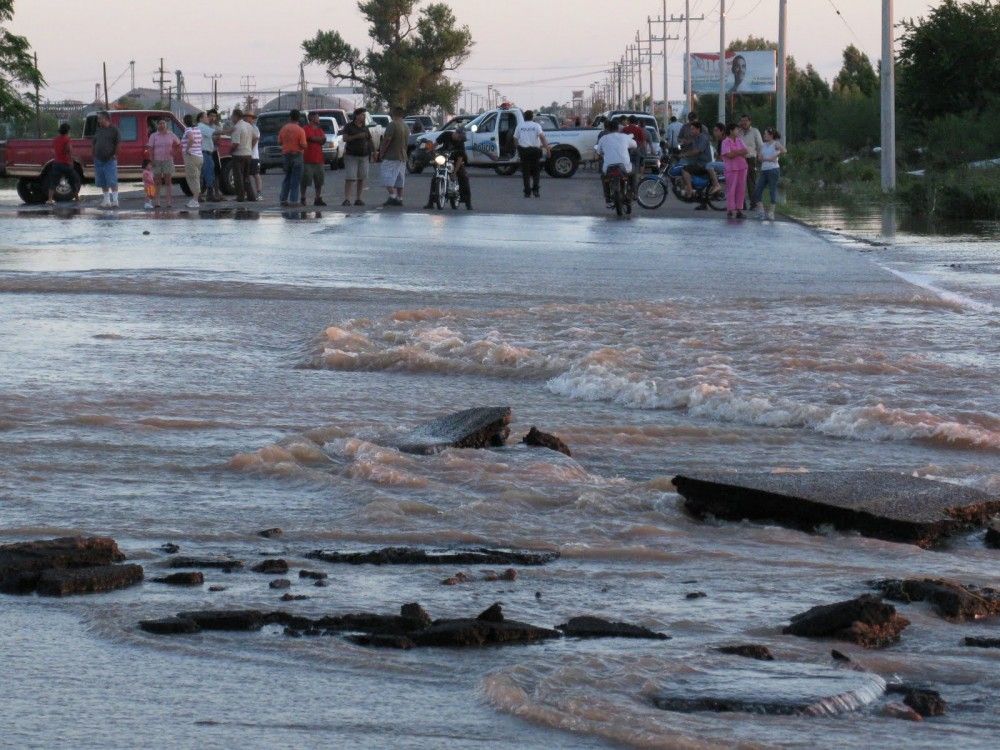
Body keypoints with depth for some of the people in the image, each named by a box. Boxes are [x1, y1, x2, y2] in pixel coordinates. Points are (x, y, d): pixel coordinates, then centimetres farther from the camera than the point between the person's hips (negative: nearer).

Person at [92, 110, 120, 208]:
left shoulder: (113, 130, -3)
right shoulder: (98, 130, 14)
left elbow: (118, 143, -4)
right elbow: (94, 144, 18)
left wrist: (115, 155, -9)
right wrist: (94, 156, 9)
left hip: (110, 160, -6)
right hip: (99, 160, 6)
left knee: (112, 182, -10)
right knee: (103, 183, 8)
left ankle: (115, 200, -8)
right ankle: (106, 201, 14)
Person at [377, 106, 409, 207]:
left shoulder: (393, 125, -14)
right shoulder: (406, 127, 14)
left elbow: (387, 140, -17)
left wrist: (381, 153, -8)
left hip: (391, 157, -8)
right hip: (402, 157, 8)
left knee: (388, 179, -9)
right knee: (399, 180, 11)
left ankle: (392, 196, -22)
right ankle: (399, 198, 10)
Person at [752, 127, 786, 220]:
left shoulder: (775, 144, -2)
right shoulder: (763, 145, 16)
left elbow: (783, 150, -21)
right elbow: (761, 158, 8)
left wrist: (775, 157, -13)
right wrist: (769, 159, -9)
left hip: (773, 170, -7)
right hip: (764, 170, 7)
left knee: (773, 190, -4)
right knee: (757, 190, -1)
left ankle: (771, 212, 0)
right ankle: (761, 211, 3)